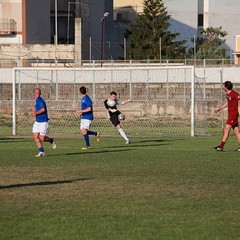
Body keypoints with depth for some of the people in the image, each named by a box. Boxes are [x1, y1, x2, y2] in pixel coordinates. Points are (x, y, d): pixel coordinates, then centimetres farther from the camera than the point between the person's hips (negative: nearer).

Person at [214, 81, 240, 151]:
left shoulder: (234, 94, -15)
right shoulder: (228, 94, 13)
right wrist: (219, 108, 33)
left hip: (233, 114, -9)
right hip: (231, 114, 9)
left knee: (226, 130, -9)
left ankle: (221, 146, -9)